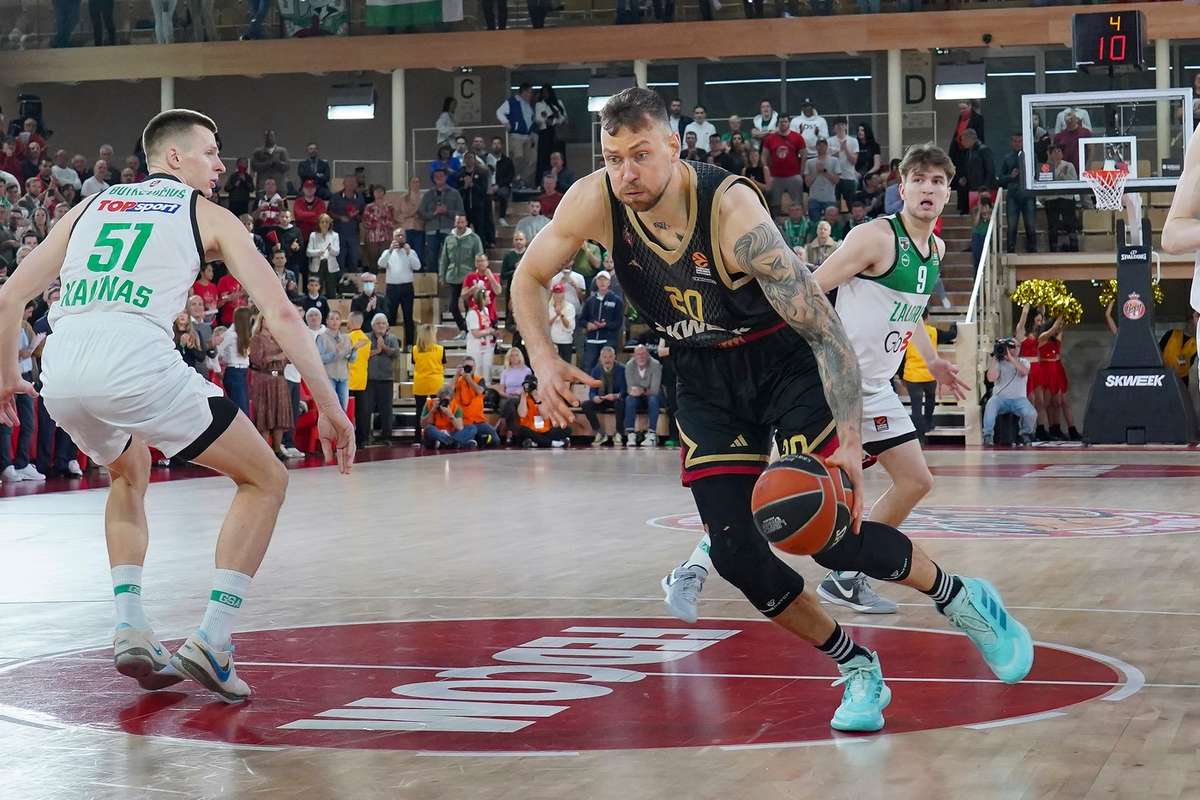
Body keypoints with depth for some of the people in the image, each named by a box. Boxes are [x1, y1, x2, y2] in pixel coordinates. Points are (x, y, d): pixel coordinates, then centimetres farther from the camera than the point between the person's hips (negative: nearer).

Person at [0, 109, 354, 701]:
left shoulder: (89, 207, 28)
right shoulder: (208, 215, 17)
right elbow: (280, 313, 9)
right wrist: (329, 408, 11)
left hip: (61, 375, 5)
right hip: (137, 364, -5)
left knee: (129, 472, 36)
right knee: (265, 479, 12)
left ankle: (130, 630, 22)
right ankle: (211, 640, 0)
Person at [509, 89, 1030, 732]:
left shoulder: (732, 210, -31)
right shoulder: (594, 202, -18)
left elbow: (823, 328, -30)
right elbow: (529, 277, 1)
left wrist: (849, 441, -38)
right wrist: (544, 361, -16)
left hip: (785, 362, -4)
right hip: (705, 381, 5)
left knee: (832, 534, -12)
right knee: (737, 556, -6)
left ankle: (961, 599, 16)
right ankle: (858, 672, 13)